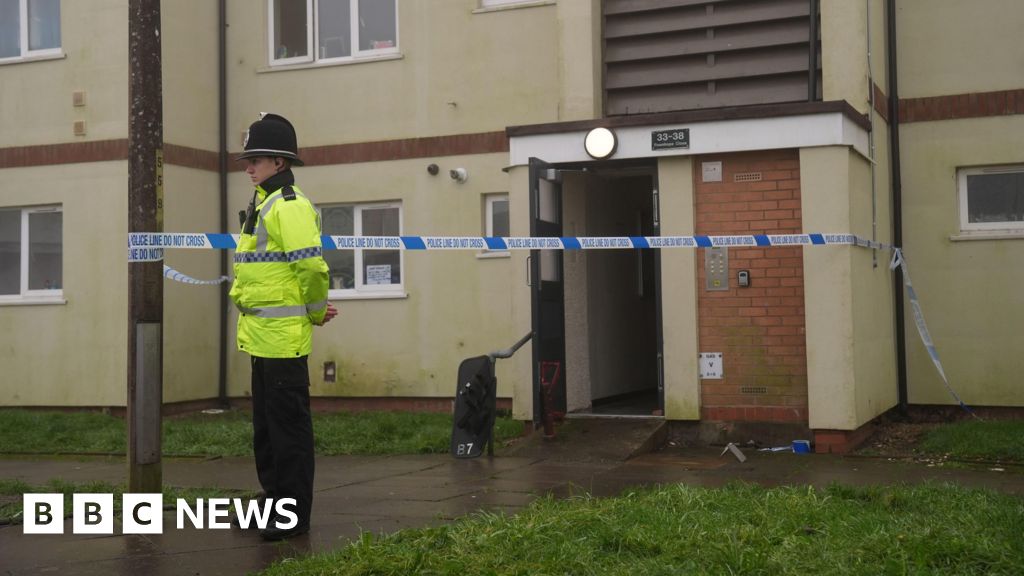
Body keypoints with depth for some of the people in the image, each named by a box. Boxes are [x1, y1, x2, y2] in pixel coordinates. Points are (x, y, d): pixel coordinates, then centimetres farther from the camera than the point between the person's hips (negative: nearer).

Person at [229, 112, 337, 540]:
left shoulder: (289, 205, -15)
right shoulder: (264, 204, 17)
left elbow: (312, 267, -22)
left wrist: (316, 312, -8)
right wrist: (313, 307, 12)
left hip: (283, 336, -10)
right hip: (262, 335, 10)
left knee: (288, 426, -2)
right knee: (265, 426, 17)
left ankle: (294, 516, 6)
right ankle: (275, 503, 28)